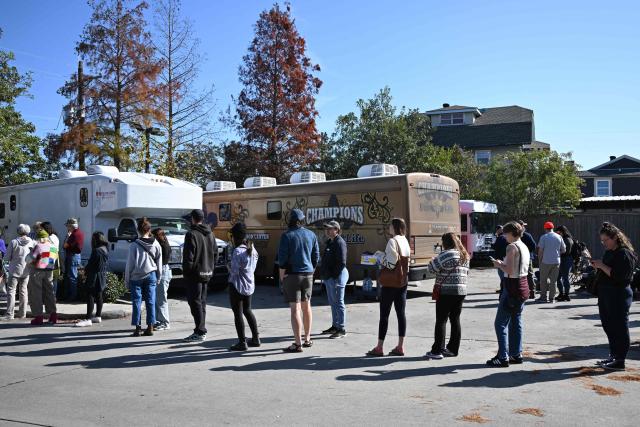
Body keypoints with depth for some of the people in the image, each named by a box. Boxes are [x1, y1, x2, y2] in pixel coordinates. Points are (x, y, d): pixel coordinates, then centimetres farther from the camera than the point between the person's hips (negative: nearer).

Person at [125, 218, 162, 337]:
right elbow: (159, 263, 6)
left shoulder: (134, 245, -8)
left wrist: (127, 279, 3)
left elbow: (129, 264, -5)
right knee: (150, 302, 5)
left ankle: (137, 327, 4)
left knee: (137, 302, 3)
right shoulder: (156, 244, 0)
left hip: (136, 277, -2)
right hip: (151, 276, 3)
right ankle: (150, 327, 6)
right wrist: (158, 277, 15)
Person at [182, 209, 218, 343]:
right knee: (202, 302, 15)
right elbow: (215, 254, 14)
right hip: (207, 273, 8)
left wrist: (186, 271, -8)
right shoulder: (210, 234, 12)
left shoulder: (191, 234, -13)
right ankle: (201, 330, 20)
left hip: (195, 273, -8)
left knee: (195, 302, -3)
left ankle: (200, 332, -4)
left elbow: (188, 256, -16)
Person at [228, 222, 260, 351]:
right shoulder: (252, 249, 5)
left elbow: (235, 271, -22)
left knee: (238, 314, 2)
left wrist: (229, 268, -1)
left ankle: (242, 343, 7)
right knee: (247, 311, 21)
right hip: (249, 285, 8)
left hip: (237, 286, -8)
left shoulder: (238, 251, -20)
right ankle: (256, 338, 25)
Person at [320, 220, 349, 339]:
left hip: (337, 277, -10)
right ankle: (335, 326, 27)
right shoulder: (330, 242, 16)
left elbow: (342, 262, -21)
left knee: (338, 303, -4)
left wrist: (334, 275, -19)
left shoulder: (339, 243, -15)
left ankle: (341, 329, 2)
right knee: (333, 303, 17)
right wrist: (325, 275, 15)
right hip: (329, 277, 10)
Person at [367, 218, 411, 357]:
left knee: (384, 314, -1)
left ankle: (379, 348, 4)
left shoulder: (392, 241, -15)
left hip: (391, 283, -8)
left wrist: (380, 255, -4)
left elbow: (390, 263, -20)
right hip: (403, 282, 8)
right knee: (401, 313, 8)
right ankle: (400, 347, 11)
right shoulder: (405, 241, 11)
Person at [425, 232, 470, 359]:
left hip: (447, 291, -8)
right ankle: (453, 349, 15)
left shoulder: (447, 254, -13)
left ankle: (437, 350, -1)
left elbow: (432, 267, -13)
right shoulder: (464, 255, 14)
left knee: (441, 321, -3)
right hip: (461, 291, 8)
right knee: (455, 320, 11)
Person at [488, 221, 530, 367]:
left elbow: (509, 270, -22)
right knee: (516, 321, 16)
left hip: (512, 287, -9)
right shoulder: (525, 247, 11)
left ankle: (503, 358, -2)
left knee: (501, 323, -3)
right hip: (523, 286, 9)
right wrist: (503, 264, 14)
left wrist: (499, 264, -5)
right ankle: (516, 354, 22)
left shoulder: (512, 247, -16)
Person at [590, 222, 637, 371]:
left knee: (619, 328, -2)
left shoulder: (624, 254, -14)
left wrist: (602, 266, -19)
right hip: (606, 295, 9)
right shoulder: (609, 253, 13)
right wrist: (597, 265, 4)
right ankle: (613, 356, 26)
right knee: (608, 326, 15)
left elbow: (618, 276, -23)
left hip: (619, 296, -9)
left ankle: (620, 361, 5)